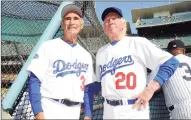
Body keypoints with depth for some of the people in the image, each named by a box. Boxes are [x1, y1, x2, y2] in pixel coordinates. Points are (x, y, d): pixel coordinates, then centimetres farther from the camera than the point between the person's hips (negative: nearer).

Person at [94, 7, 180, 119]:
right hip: (109, 112, 5)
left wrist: (150, 89, -16)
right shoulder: (101, 52, 14)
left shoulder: (137, 42, -3)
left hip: (134, 111, -5)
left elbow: (171, 62, -8)